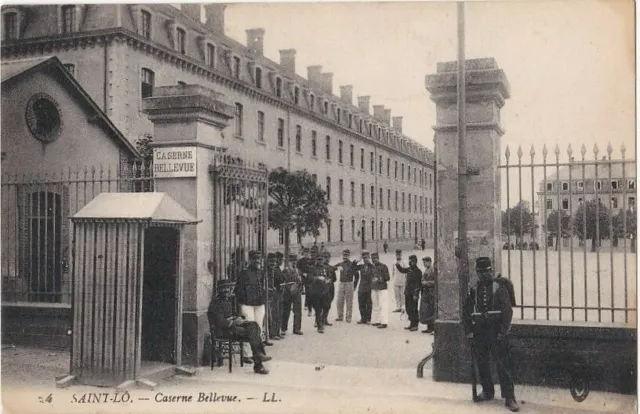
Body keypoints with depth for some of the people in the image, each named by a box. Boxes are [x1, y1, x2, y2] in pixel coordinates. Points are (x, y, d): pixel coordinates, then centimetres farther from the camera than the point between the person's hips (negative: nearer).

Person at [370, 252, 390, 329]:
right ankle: (376, 321, 18)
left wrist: (381, 279, -19)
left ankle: (384, 322, -9)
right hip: (374, 289, 6)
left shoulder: (383, 266, -4)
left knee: (383, 306, -9)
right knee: (376, 306, 10)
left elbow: (387, 278, -7)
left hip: (382, 289, -6)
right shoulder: (372, 267, 14)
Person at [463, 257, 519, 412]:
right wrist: (469, 331, 2)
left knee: (503, 365, -6)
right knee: (482, 364, 12)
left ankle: (509, 398, -3)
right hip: (479, 333, 4)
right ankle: (487, 391, 28)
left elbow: (507, 310, -9)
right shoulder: (473, 290, 7)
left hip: (496, 332, -4)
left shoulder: (500, 288, -4)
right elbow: (466, 312, 10)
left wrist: (503, 332, -15)